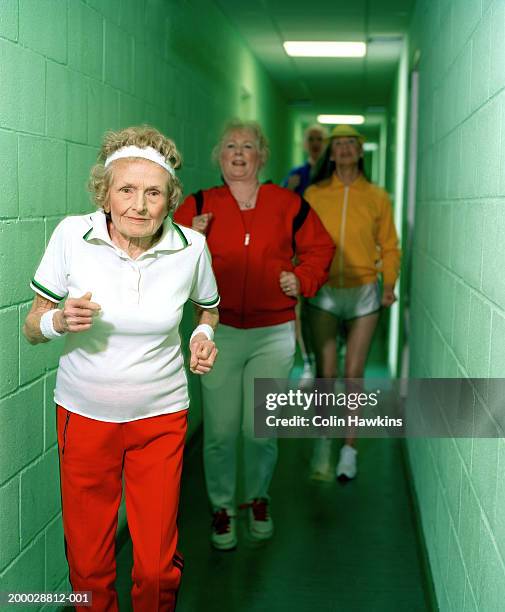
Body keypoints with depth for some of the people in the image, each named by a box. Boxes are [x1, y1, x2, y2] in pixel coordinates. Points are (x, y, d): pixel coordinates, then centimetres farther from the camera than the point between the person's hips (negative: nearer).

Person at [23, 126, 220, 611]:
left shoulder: (191, 247, -9)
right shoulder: (71, 235, -12)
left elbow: (208, 307, 14)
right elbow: (32, 328, -2)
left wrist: (204, 335, -7)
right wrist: (59, 321, -24)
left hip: (160, 416, 0)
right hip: (83, 414, 0)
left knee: (156, 568, 6)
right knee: (87, 565, 12)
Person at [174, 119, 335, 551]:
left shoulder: (288, 204, 5)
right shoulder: (199, 206, 4)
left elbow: (319, 247, 15)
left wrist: (303, 279, -1)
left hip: (273, 334, 0)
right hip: (219, 332, 0)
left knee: (260, 430, 5)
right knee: (220, 430, 2)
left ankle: (258, 498, 32)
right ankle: (223, 507, 24)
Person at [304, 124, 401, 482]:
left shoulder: (377, 197, 4)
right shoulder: (314, 194, 2)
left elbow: (390, 247, 8)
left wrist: (389, 284, -6)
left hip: (364, 292, 0)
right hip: (324, 292, 0)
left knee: (353, 374, 4)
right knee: (326, 375, 0)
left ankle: (350, 447, 17)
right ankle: (324, 440, 24)